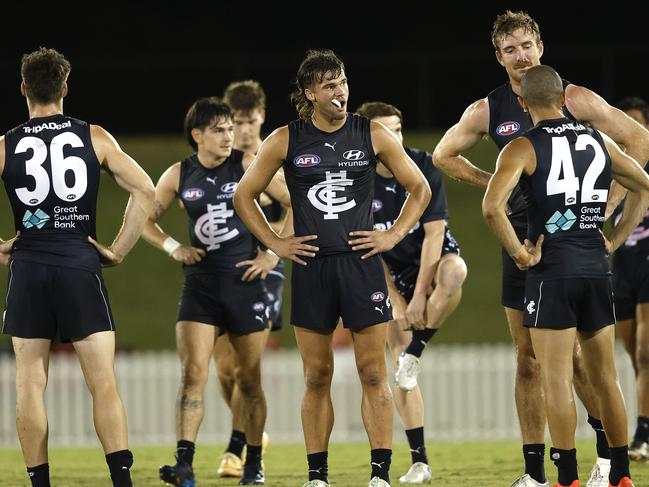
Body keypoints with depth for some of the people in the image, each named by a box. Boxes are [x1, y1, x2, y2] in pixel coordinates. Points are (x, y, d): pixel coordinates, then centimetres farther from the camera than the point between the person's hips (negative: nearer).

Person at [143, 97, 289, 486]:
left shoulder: (247, 166, -3)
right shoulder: (179, 176, 3)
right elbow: (146, 218, 16)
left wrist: (274, 253, -5)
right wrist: (173, 247, 0)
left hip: (245, 281, -1)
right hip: (200, 283, 1)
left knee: (249, 380, 8)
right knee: (193, 373, -14)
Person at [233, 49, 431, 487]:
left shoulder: (372, 135, 2)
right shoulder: (286, 141, 2)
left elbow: (420, 189, 11)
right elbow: (245, 196, 12)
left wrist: (393, 236, 1)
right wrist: (274, 243, 4)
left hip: (362, 264, -1)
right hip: (312, 266, 1)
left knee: (373, 372, -3)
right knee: (317, 376, 4)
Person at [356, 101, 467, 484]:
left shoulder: (424, 168, -17)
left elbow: (433, 234, -16)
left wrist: (419, 295, -20)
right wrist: (396, 302, -13)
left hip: (436, 255, -1)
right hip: (393, 269, 1)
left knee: (455, 271, -39)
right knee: (399, 359, -7)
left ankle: (414, 355, -18)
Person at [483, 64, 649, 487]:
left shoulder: (524, 149, -6)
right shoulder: (599, 142, 9)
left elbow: (493, 206, -21)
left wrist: (520, 253, -10)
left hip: (552, 273, -5)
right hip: (597, 270, 5)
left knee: (558, 381, -2)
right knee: (606, 377, 13)